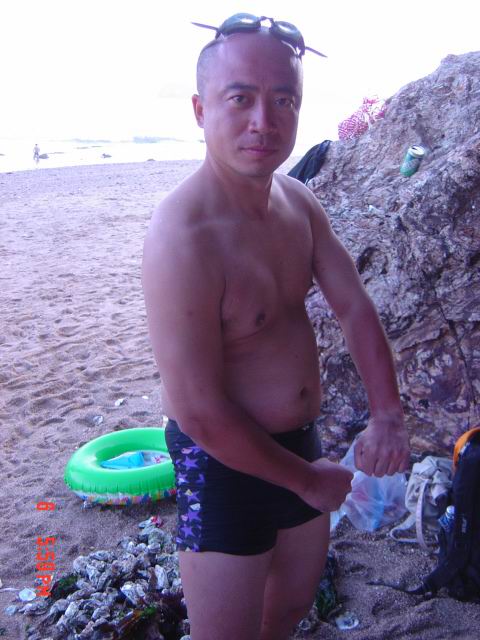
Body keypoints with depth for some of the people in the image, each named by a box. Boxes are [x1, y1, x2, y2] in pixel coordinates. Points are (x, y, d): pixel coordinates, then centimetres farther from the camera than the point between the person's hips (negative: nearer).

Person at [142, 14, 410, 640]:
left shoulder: (299, 201, -4)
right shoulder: (183, 236, -29)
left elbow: (355, 308, 2)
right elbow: (199, 413, -27)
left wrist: (387, 416, -12)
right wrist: (307, 481, -14)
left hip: (300, 442, 8)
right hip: (224, 464, -7)